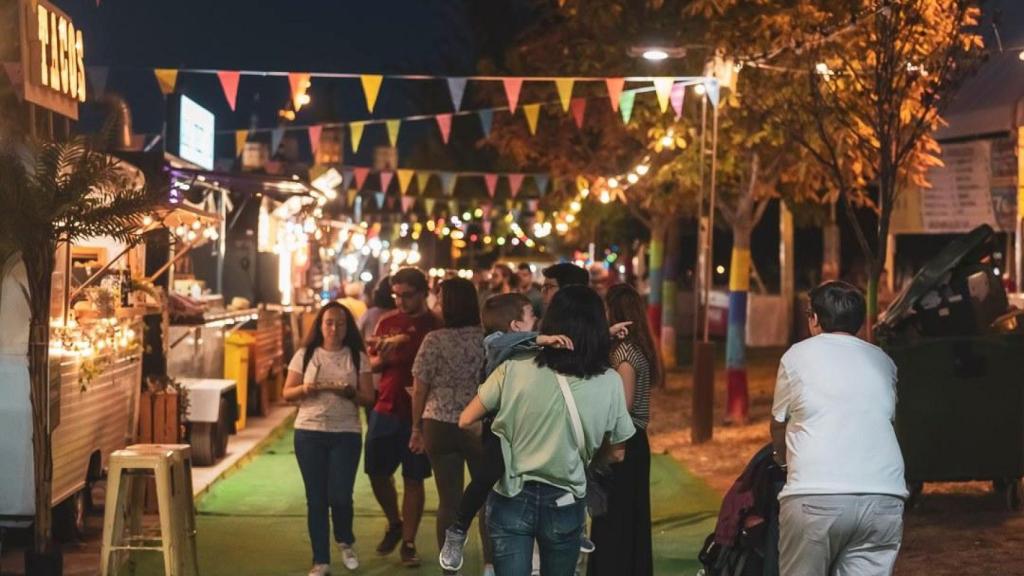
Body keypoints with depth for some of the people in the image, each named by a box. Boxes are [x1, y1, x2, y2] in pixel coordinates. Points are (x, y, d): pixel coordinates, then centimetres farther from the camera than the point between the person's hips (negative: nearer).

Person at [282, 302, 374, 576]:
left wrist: (349, 393, -19)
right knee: (316, 498, 3)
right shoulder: (304, 355, 4)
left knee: (340, 496, -6)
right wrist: (305, 389, -16)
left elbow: (369, 398, 0)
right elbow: (287, 394, 4)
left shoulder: (358, 357, 2)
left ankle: (346, 542, 26)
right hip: (309, 433, 1)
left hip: (346, 434, -1)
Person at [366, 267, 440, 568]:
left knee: (413, 479, 3)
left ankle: (408, 542, 13)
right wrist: (381, 358, -10)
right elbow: (371, 365, 11)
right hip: (385, 410, 4)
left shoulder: (436, 326, -4)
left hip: (418, 413, -4)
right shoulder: (387, 323, 6)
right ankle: (394, 524, 31)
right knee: (377, 473, 7)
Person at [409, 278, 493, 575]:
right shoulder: (489, 338, -2)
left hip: (440, 426, -1)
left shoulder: (434, 340, -6)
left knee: (449, 501, 6)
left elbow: (420, 389, -3)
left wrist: (416, 428, 7)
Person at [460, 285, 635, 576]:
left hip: (511, 499, -2)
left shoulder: (514, 369, -13)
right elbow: (615, 453, 2)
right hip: (564, 504, 2)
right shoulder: (610, 383, -9)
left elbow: (466, 421, -1)